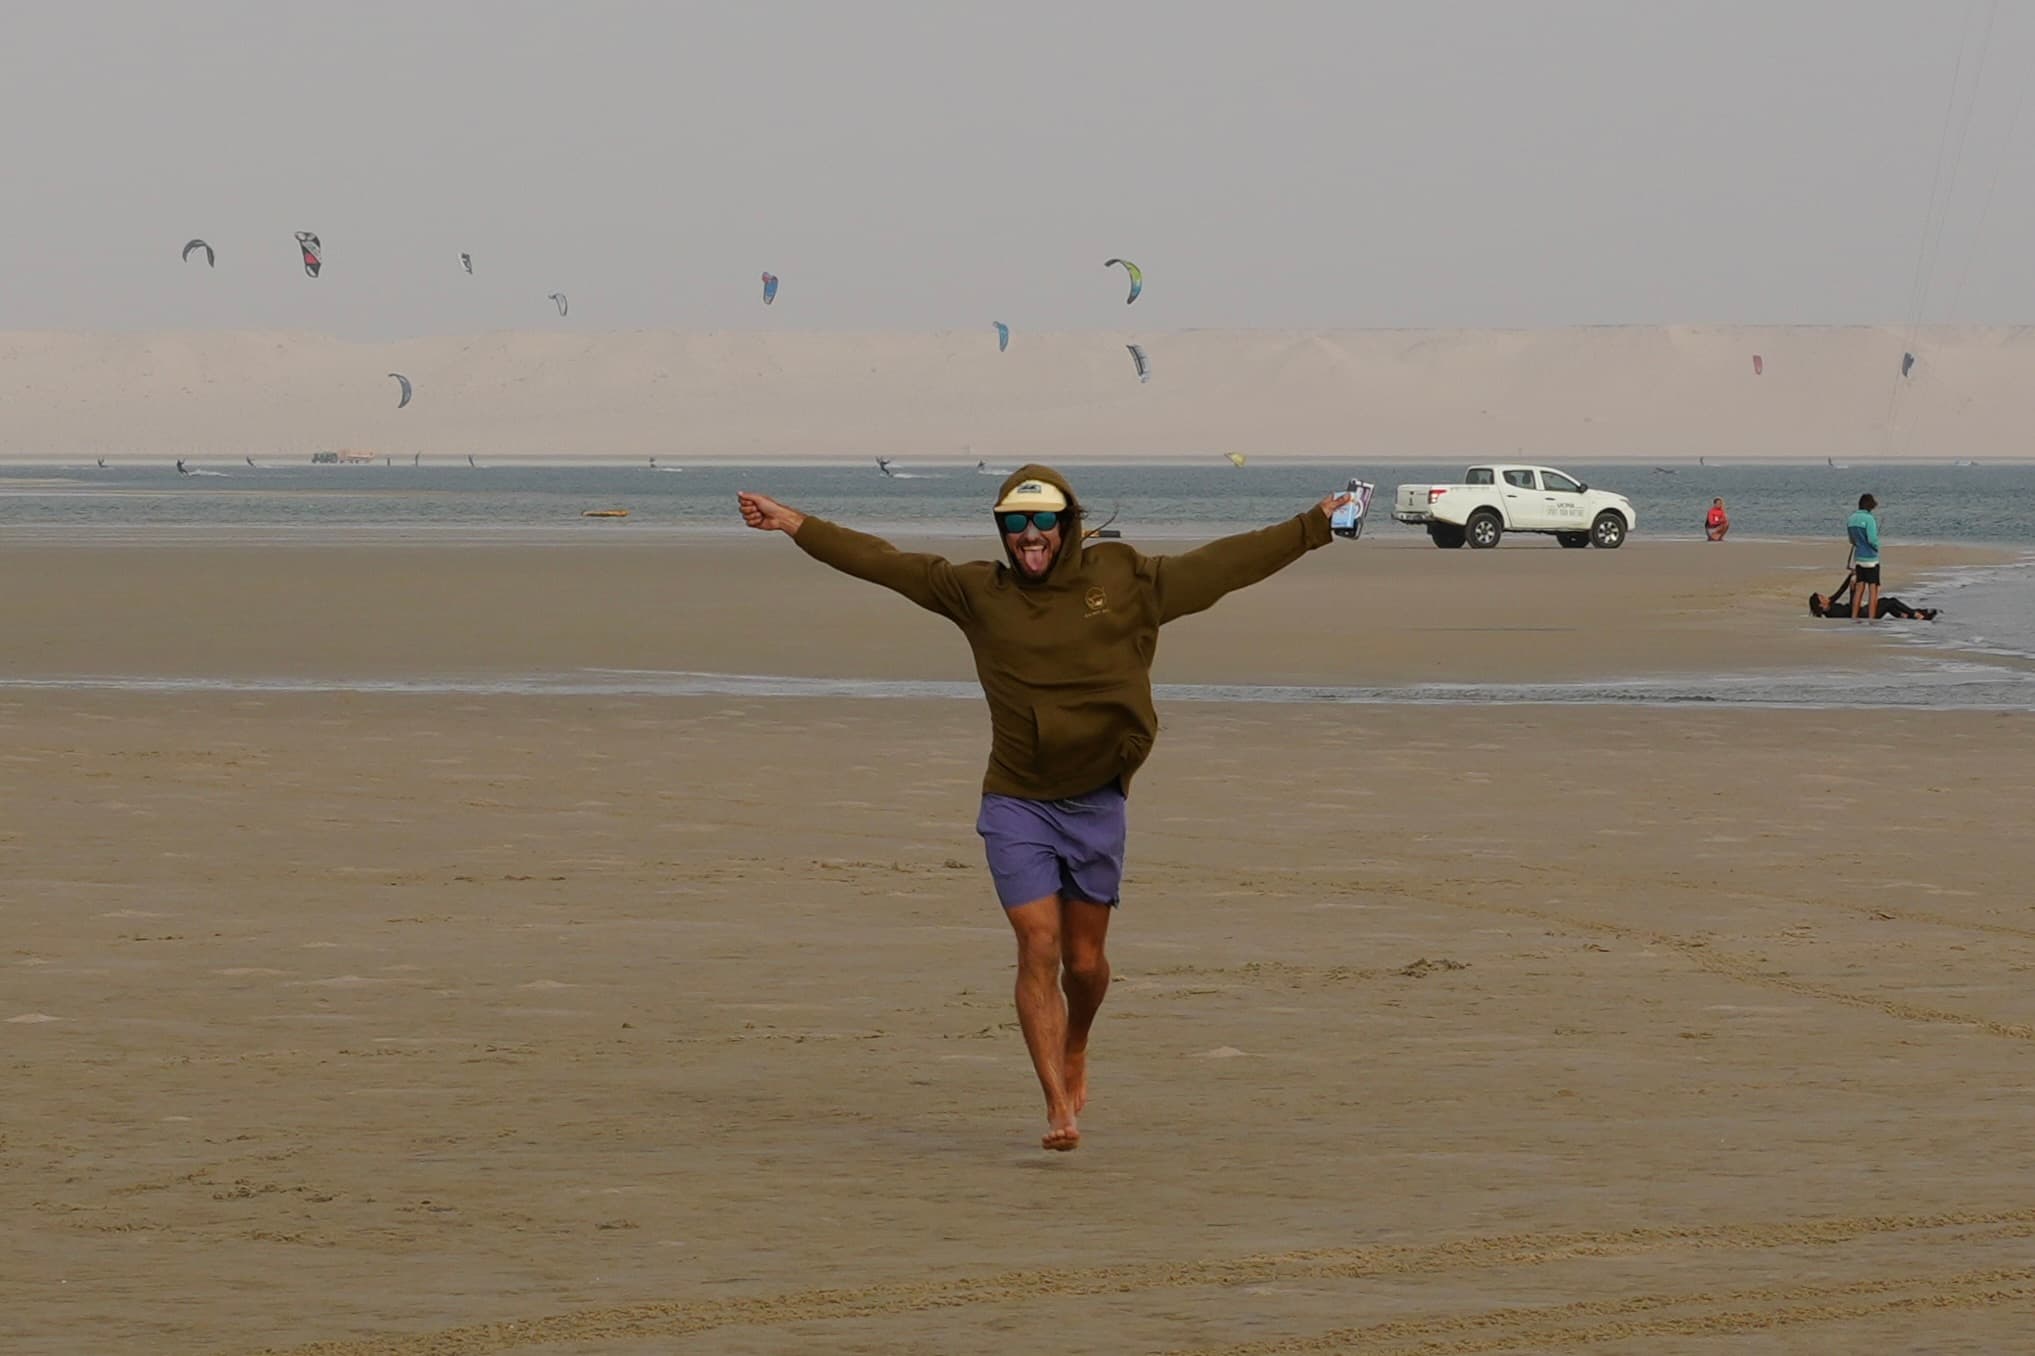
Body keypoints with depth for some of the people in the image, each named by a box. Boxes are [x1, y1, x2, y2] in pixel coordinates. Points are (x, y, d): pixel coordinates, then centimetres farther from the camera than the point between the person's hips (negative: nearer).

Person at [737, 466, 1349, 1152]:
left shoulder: (1127, 581, 0)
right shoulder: (978, 593, 1)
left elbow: (1229, 562, 2)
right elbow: (883, 561, 5)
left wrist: (1315, 525, 0)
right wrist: (796, 526, 4)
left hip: (1097, 801, 1)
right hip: (1016, 805, -1)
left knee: (1085, 958, 9)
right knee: (1039, 948, -10)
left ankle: (1075, 1052, 40)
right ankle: (1058, 1106, -8)